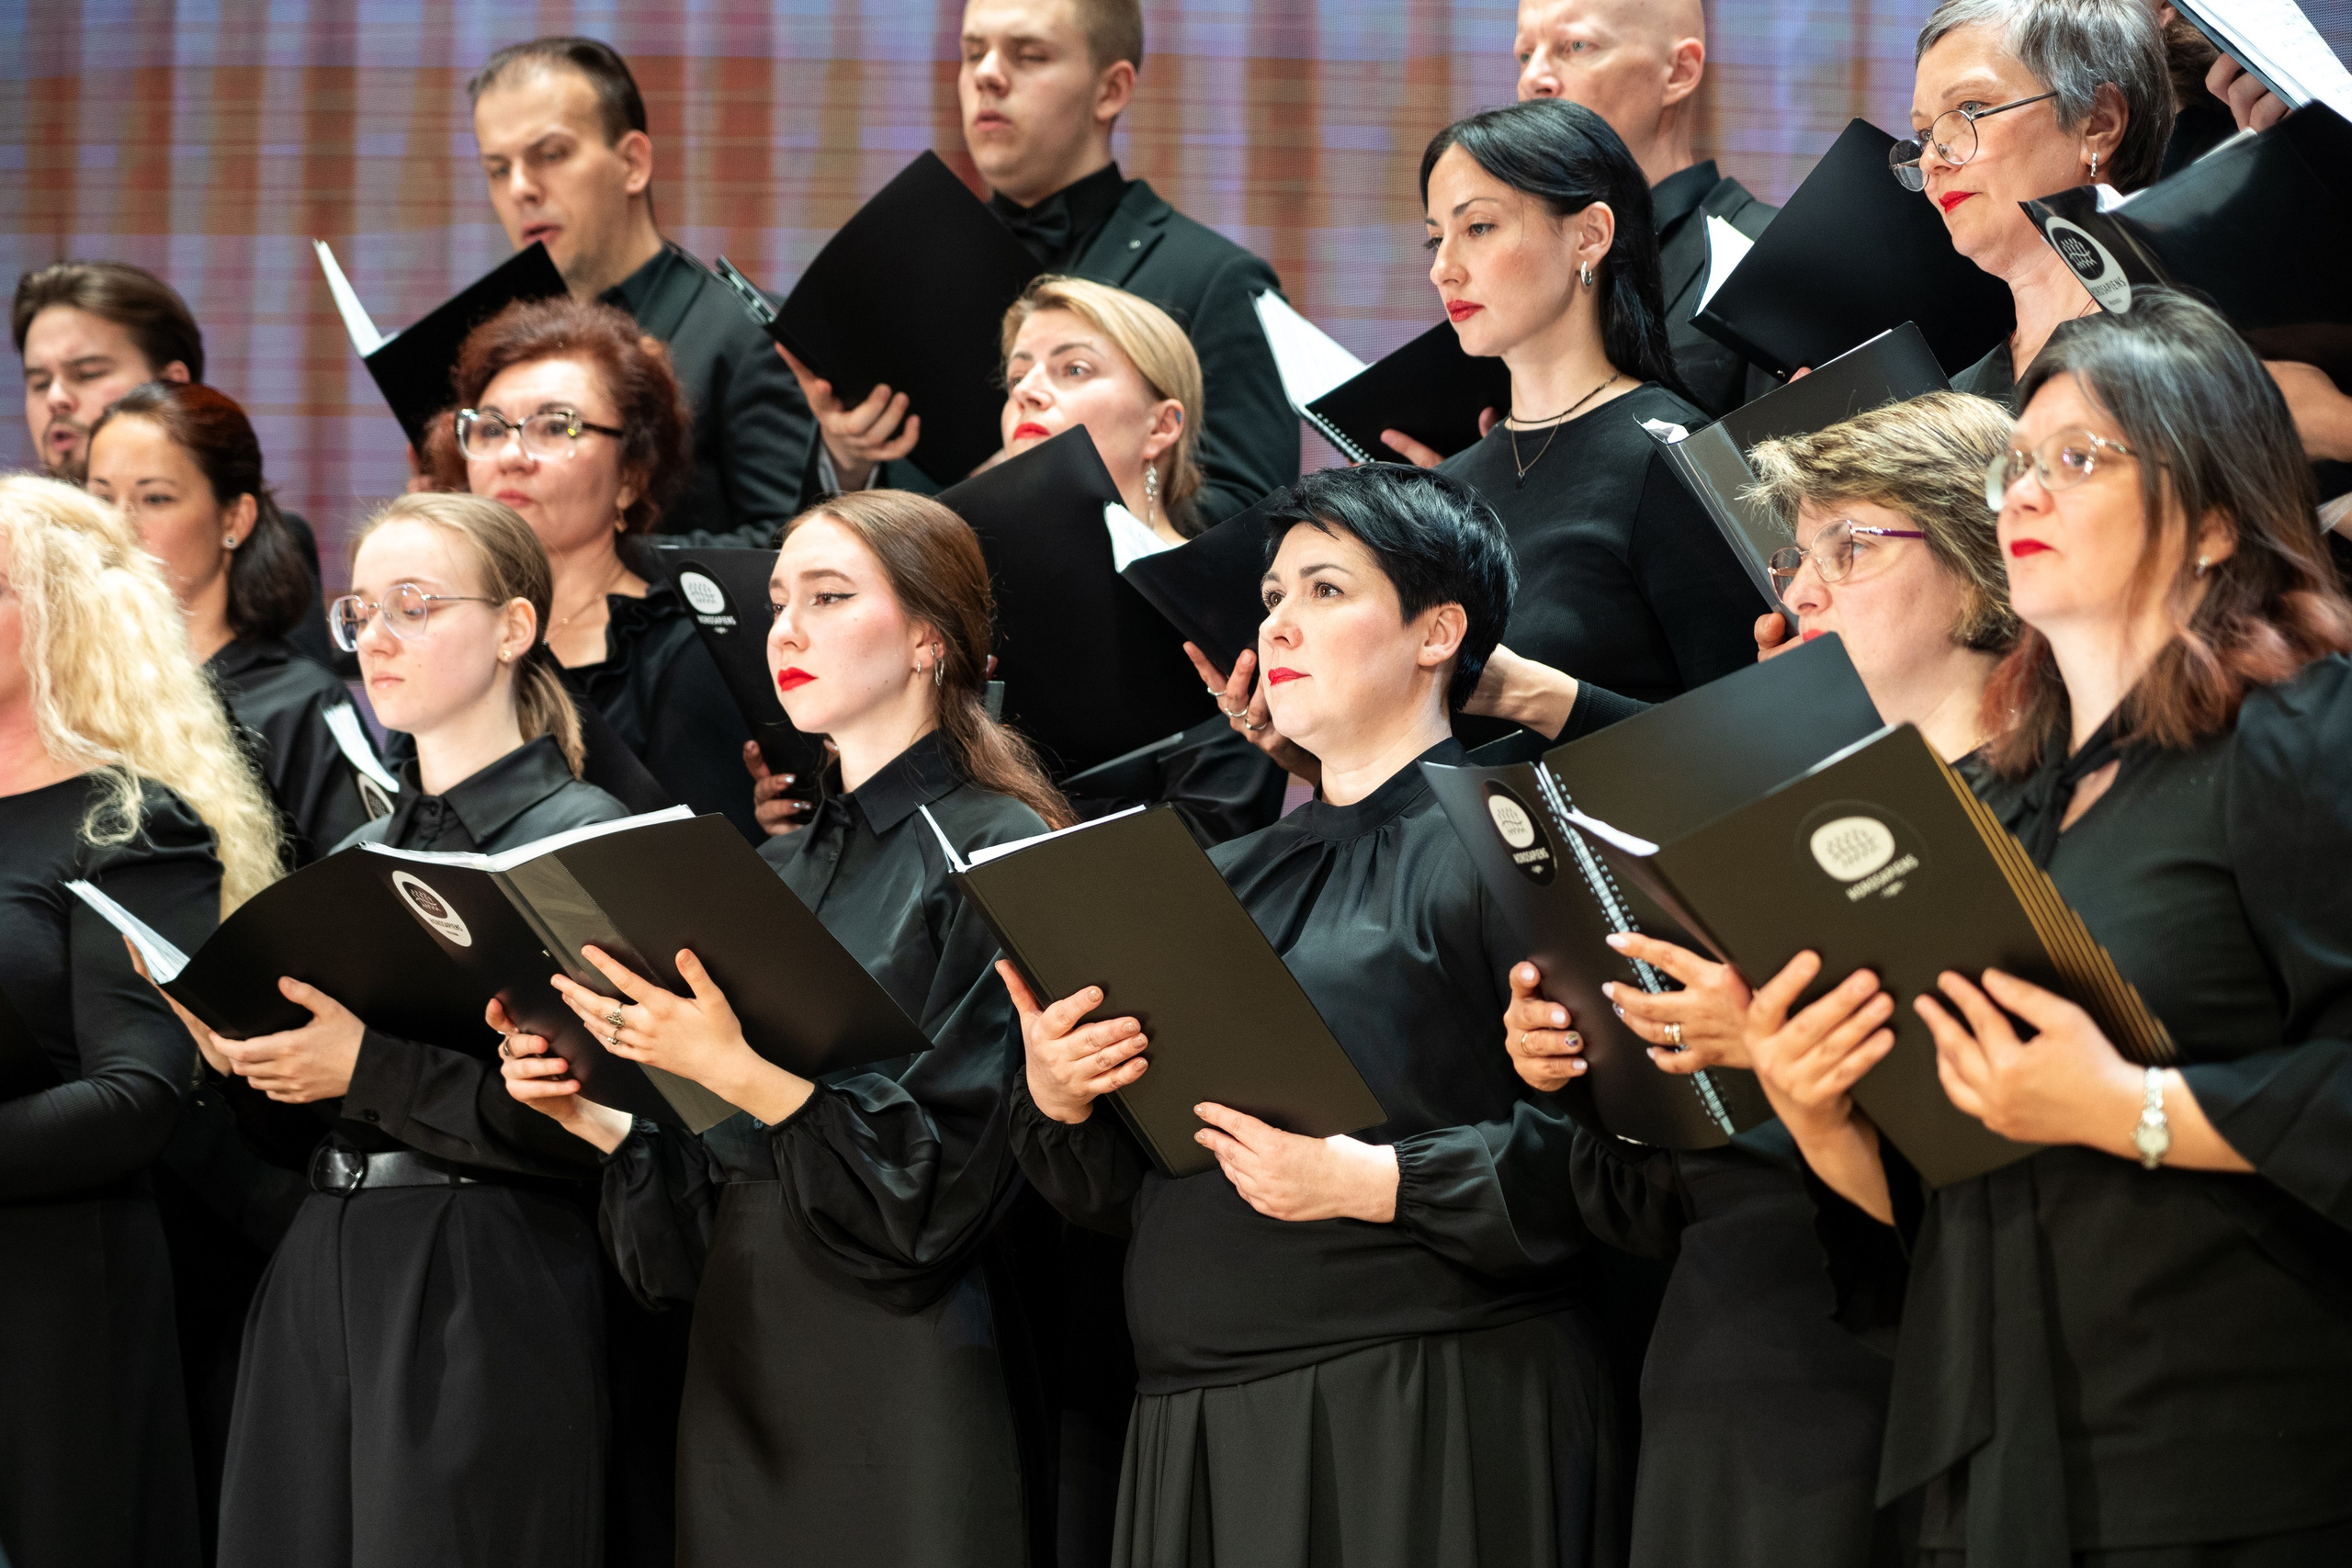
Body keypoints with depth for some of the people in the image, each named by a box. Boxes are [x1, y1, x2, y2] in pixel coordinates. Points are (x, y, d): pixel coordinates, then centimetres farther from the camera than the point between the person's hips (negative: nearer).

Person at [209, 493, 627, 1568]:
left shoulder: (577, 834, -6)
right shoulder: (359, 857, 16)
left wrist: (369, 1068, -18)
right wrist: (250, 1061, 1)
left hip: (491, 1298, -7)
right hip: (323, 1270, 7)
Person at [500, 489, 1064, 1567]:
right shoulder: (779, 872, 15)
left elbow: (948, 1174, -16)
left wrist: (744, 1073, -24)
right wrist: (596, 1111, 0)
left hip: (902, 1372, -7)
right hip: (740, 1353, 7)